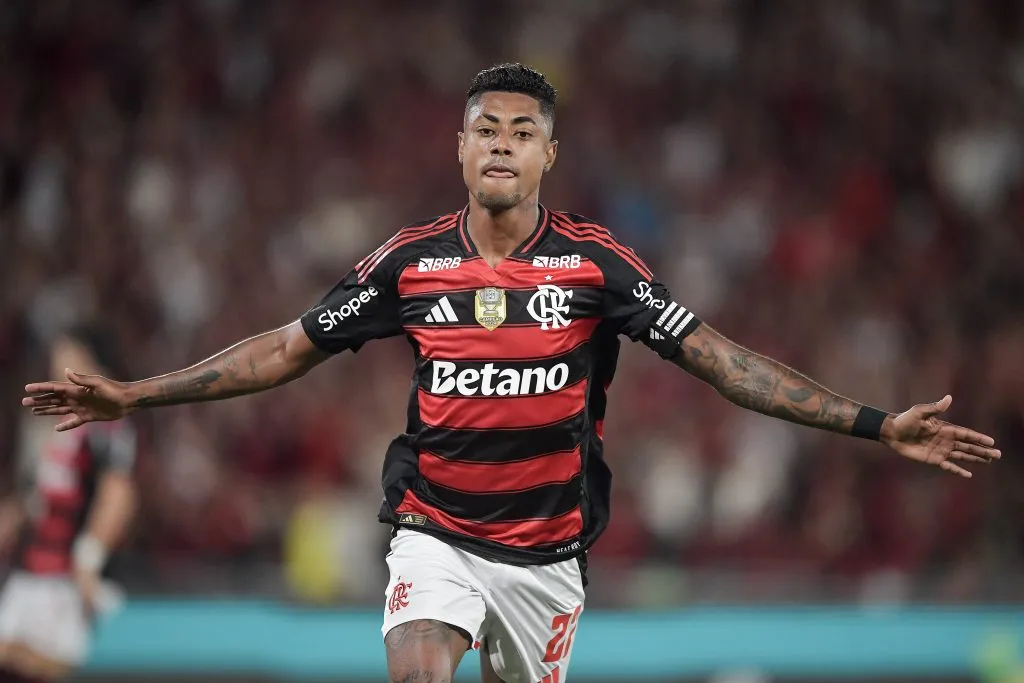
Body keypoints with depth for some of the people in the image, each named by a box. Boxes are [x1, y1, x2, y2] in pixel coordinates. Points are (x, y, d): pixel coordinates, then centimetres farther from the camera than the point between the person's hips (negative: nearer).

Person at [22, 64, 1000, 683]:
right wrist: (136, 395, 4)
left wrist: (873, 424, -14)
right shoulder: (410, 261, -2)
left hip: (546, 550, 1)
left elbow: (714, 357, -7)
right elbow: (287, 350, 6)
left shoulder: (595, 260, -5)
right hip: (435, 534, -1)